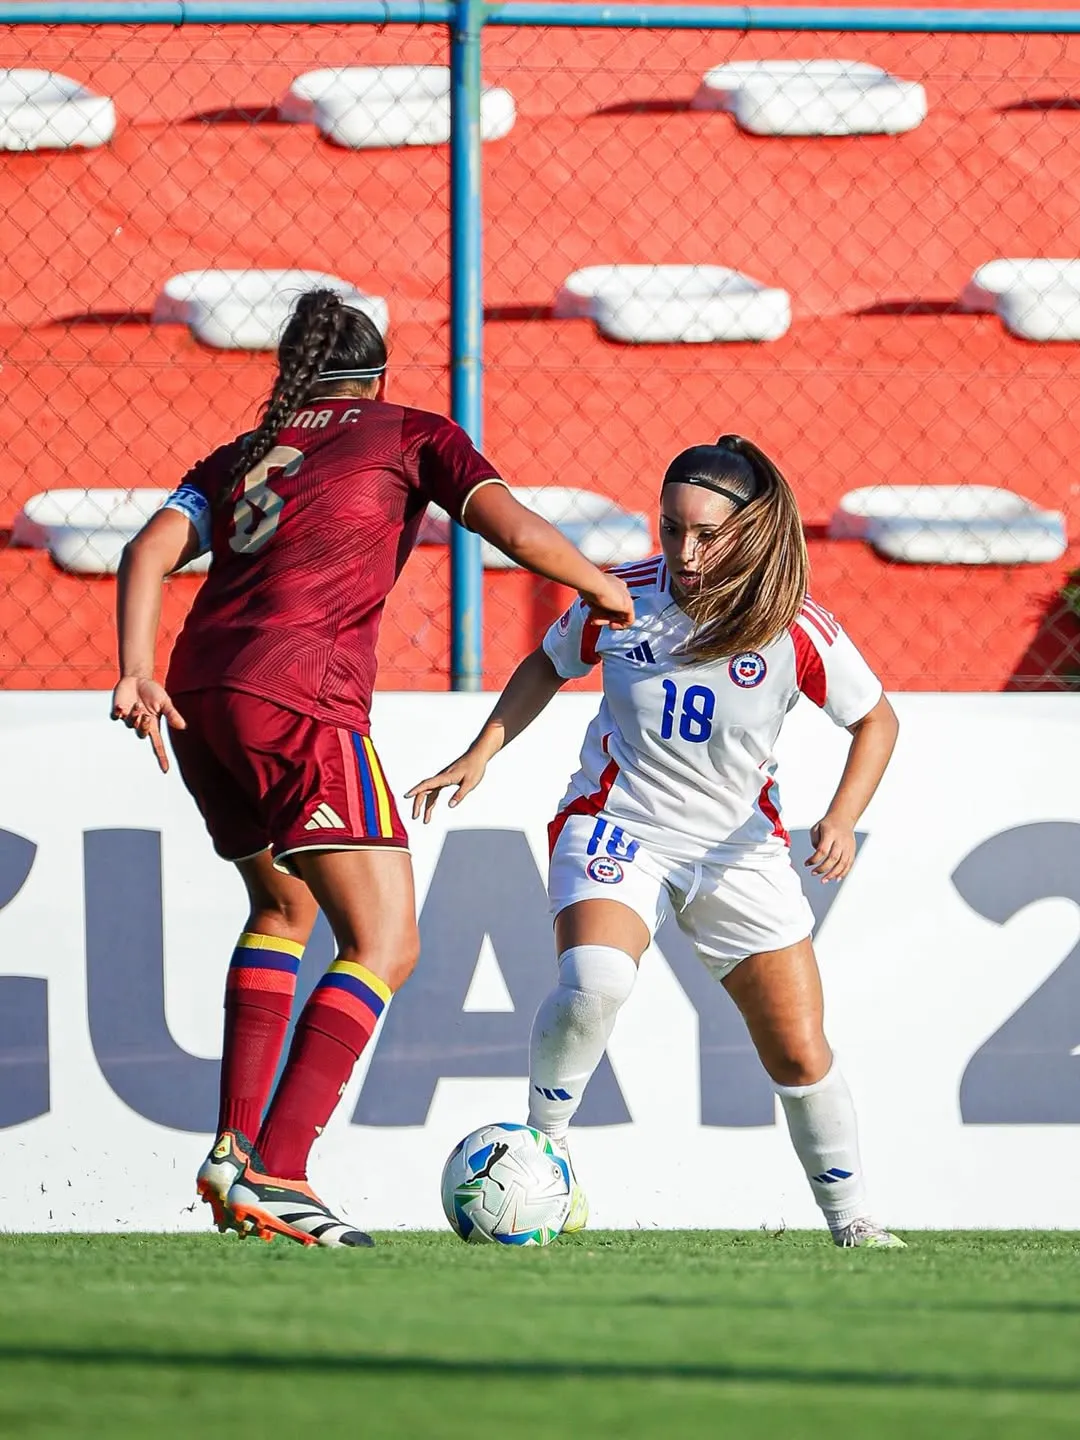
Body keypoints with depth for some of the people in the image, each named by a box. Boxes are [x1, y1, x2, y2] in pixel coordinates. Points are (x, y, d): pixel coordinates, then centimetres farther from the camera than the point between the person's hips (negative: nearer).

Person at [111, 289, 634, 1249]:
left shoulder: (237, 458, 26)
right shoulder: (410, 435, 15)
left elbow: (152, 551, 8)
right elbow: (516, 531, 3)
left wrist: (137, 670, -3)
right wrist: (602, 587, 20)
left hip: (199, 695, 6)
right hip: (300, 695, -6)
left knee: (284, 905, 28)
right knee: (385, 945, -4)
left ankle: (235, 1149, 18)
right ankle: (274, 1173, -19)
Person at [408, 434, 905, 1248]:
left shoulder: (796, 631, -14)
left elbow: (875, 720, 0)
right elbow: (549, 666, 10)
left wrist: (842, 821, -14)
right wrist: (481, 754, 1)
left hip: (740, 846, 1)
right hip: (618, 828, -1)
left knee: (802, 1057, 1)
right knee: (593, 985, -31)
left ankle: (851, 1219, 20)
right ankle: (540, 1150, -9)